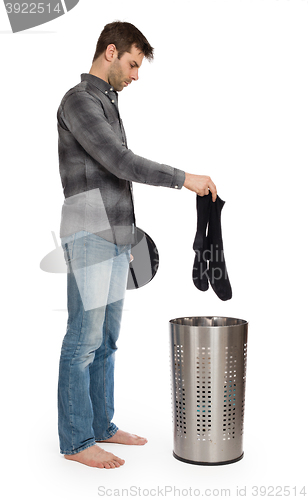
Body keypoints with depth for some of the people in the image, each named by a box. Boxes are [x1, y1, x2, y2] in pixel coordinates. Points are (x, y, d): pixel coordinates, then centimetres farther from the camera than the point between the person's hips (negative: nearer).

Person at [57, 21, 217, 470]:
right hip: (88, 238, -9)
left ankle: (101, 426, 22)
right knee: (84, 341, -4)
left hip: (113, 238, 9)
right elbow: (122, 163, -20)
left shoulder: (107, 105, 21)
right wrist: (184, 178, -15)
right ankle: (76, 441, 6)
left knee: (106, 338, 12)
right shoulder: (79, 101, -10)